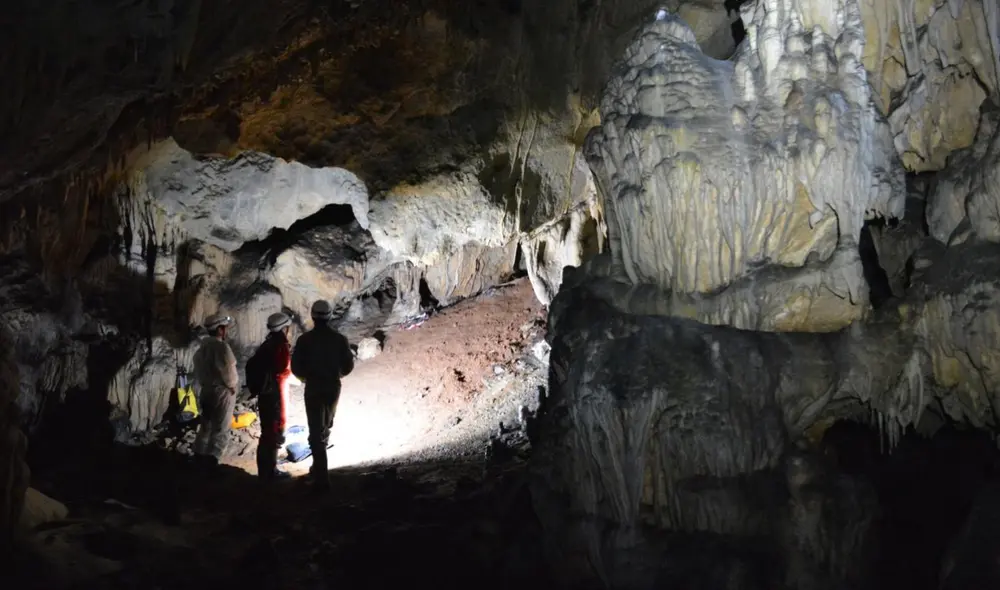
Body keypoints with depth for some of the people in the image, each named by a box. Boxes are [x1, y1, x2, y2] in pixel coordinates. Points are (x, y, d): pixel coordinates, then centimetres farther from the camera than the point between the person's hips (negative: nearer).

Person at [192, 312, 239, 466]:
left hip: (207, 390, 9)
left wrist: (205, 382, 16)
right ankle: (211, 459, -7)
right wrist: (233, 386, -7)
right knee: (221, 429, -3)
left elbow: (198, 368, 12)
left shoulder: (203, 346, 8)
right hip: (222, 392, -9)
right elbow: (228, 371, -22)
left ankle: (199, 455, 24)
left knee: (207, 425, 18)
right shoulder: (221, 347, -19)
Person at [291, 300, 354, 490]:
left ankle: (322, 478, -8)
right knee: (325, 428, 23)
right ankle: (318, 468, 34)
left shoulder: (305, 339, -9)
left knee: (316, 432, -1)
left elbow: (296, 366, -8)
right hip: (333, 388, 3)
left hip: (313, 389, -3)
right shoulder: (339, 339, -3)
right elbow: (348, 366, 1)